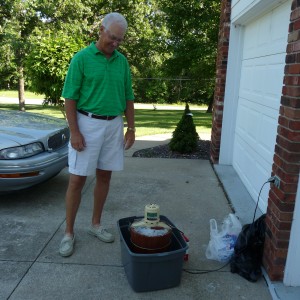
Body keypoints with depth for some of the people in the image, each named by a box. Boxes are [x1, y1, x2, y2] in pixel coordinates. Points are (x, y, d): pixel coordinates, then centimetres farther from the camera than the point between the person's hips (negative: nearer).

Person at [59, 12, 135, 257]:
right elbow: (70, 98, -9)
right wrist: (74, 132, -15)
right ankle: (69, 233, 13)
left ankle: (96, 224, 26)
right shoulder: (82, 58, -6)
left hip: (114, 125, 5)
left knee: (104, 176, 10)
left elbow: (128, 98, 12)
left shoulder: (122, 61, 8)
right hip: (88, 124, -4)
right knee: (77, 180, -1)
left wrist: (131, 128, 7)